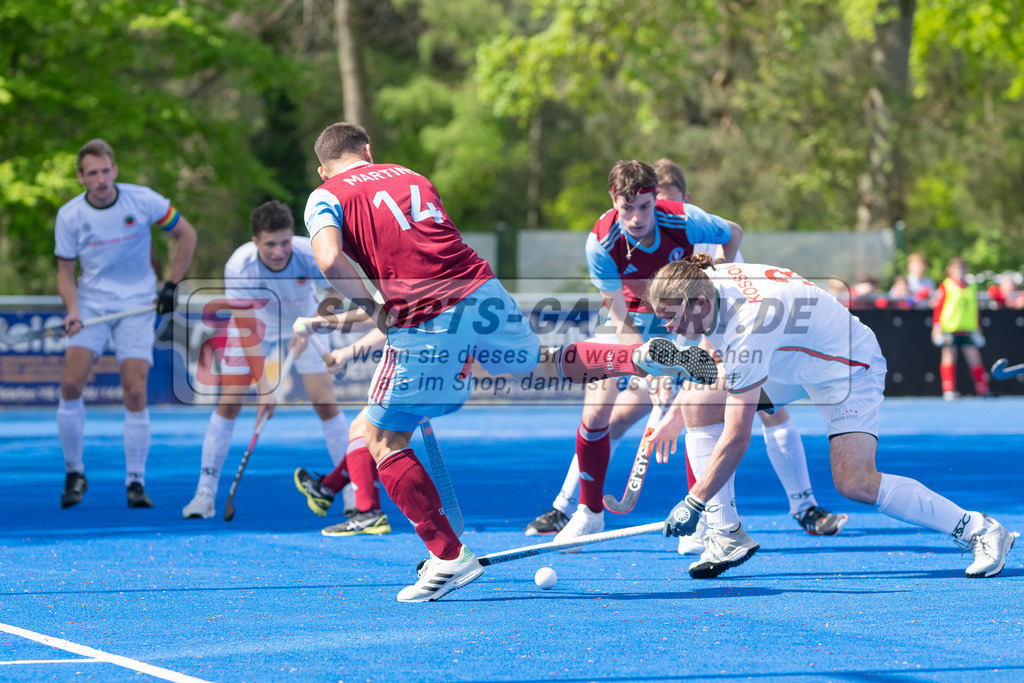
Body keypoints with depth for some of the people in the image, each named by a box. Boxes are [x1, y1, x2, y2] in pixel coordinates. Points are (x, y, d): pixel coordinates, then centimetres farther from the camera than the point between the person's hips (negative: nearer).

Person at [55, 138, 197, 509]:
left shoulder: (143, 200, -9)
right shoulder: (69, 215, -6)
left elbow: (186, 234, 3)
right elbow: (65, 270, 2)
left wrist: (170, 285, -1)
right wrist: (72, 309, -16)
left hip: (138, 305, -1)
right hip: (91, 302, 1)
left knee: (135, 393, -10)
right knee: (71, 383, -15)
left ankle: (135, 482, 1)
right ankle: (74, 473, 2)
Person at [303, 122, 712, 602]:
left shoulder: (326, 197, 7)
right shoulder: (411, 176, 23)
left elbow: (330, 260, -12)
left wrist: (373, 309, 0)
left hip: (426, 320, -5)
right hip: (483, 291, 5)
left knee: (383, 441, 10)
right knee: (540, 368, 33)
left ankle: (449, 557, 4)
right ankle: (643, 358, 14)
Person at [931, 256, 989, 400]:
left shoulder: (972, 287, 13)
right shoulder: (945, 286, 1)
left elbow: (976, 309, 19)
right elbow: (938, 307, -1)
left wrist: (978, 328, 17)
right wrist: (937, 326, -8)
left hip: (968, 329, 3)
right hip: (949, 328, -3)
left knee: (974, 358, -1)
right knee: (949, 359, -1)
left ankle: (983, 388, 5)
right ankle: (948, 391, 3)